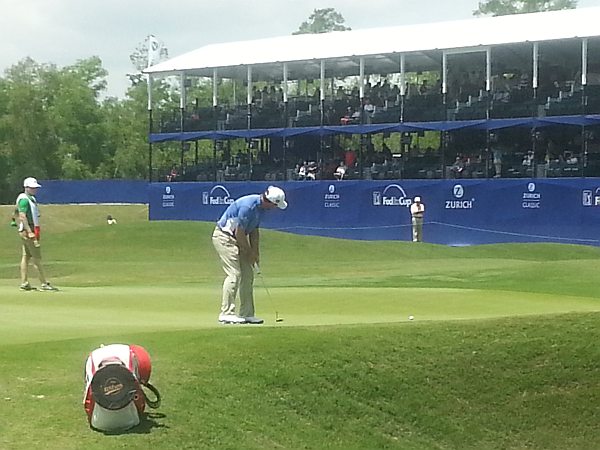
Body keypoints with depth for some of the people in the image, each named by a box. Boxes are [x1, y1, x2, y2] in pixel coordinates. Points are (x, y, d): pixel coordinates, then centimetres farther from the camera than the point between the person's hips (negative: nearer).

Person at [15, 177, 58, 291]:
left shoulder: (31, 199, 18)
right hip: (27, 230, -10)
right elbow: (22, 216, -22)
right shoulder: (24, 199, -13)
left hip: (32, 230, 10)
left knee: (26, 257, 9)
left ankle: (24, 284, 11)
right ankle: (44, 284, -9)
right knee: (37, 258, -9)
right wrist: (29, 232, -28)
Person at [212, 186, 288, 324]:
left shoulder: (261, 206, 2)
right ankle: (226, 313, -14)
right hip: (224, 237, -10)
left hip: (237, 239, 10)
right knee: (234, 274, -16)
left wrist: (255, 252, 7)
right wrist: (249, 252, -10)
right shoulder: (248, 206, -28)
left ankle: (246, 314, 11)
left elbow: (254, 230, 12)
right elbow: (239, 233, -23)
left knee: (248, 275, 8)